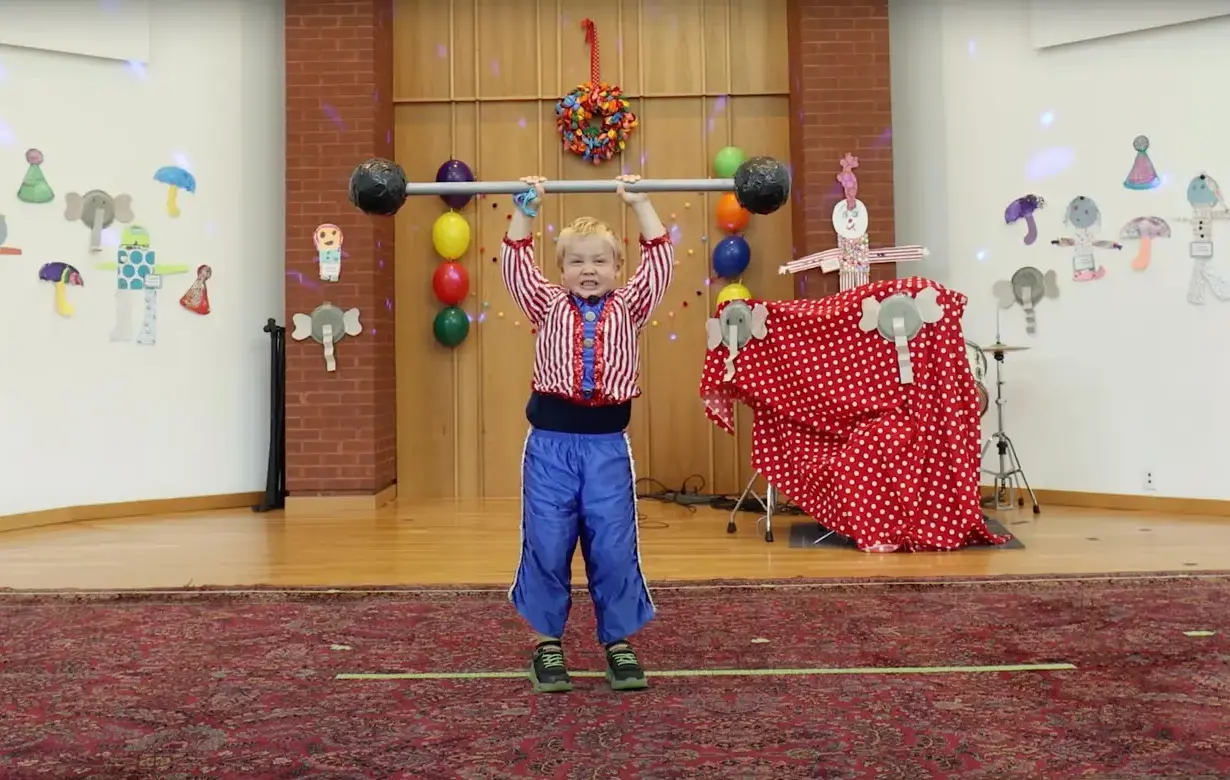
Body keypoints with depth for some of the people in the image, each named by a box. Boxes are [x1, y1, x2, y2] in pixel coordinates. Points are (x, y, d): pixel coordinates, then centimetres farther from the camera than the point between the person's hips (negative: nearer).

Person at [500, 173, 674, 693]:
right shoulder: (549, 307, 10)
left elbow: (659, 262, 3)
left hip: (607, 444, 0)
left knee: (614, 546, 4)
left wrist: (640, 205, 0)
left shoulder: (628, 308, 10)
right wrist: (524, 212, -4)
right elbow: (516, 266, 2)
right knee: (547, 544, 4)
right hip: (550, 442, 0)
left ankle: (619, 642, 19)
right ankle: (547, 641, 20)